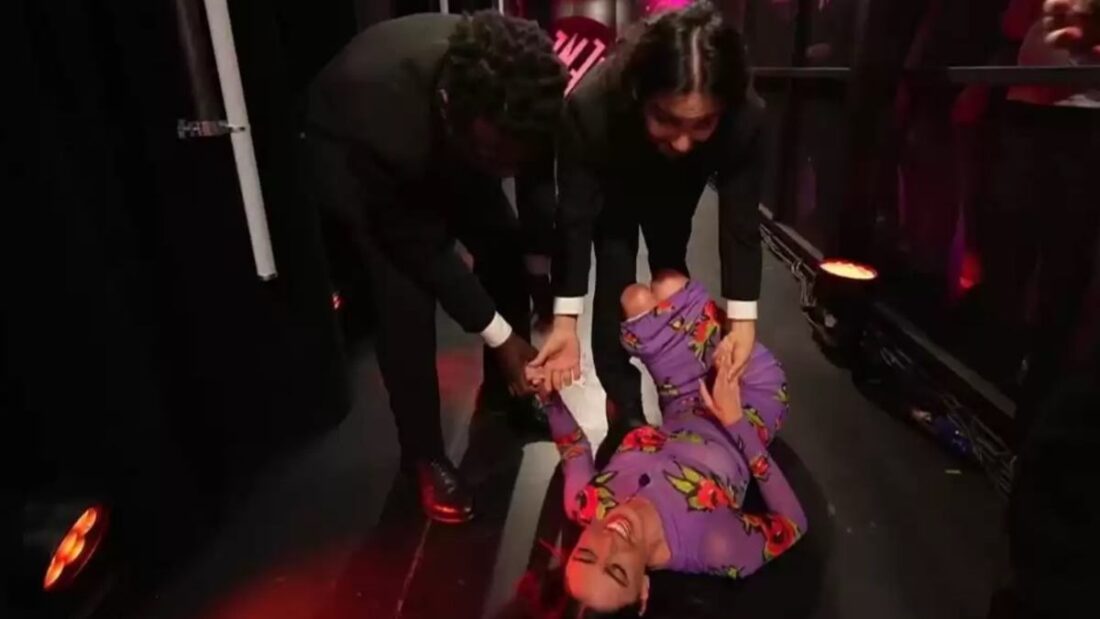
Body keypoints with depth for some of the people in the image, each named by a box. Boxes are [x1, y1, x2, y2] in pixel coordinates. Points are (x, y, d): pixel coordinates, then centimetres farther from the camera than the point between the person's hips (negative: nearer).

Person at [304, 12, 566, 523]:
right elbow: (420, 248, -32)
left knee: (505, 246, -4)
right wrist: (499, 337, -26)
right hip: (352, 148, -4)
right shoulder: (379, 116, -44)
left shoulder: (512, 92, -33)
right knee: (405, 296, -19)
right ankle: (423, 455, 2)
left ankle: (504, 389, 20)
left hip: (444, 142, 5)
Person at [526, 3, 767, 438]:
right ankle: (625, 406, 9)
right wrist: (565, 320, -37)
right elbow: (574, 219, -34)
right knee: (615, 283, -8)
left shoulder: (746, 118, -40)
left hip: (676, 188, 2)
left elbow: (740, 224, -27)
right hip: (613, 187, -1)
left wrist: (742, 319, -30)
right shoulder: (590, 107, -45)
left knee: (671, 273, 13)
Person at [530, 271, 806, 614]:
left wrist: (548, 394, -22)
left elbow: (574, 450, -9)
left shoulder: (586, 506, -32)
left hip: (681, 411, 3)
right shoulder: (714, 550, -41)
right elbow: (793, 524, -24)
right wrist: (736, 424, -30)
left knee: (638, 297, 0)